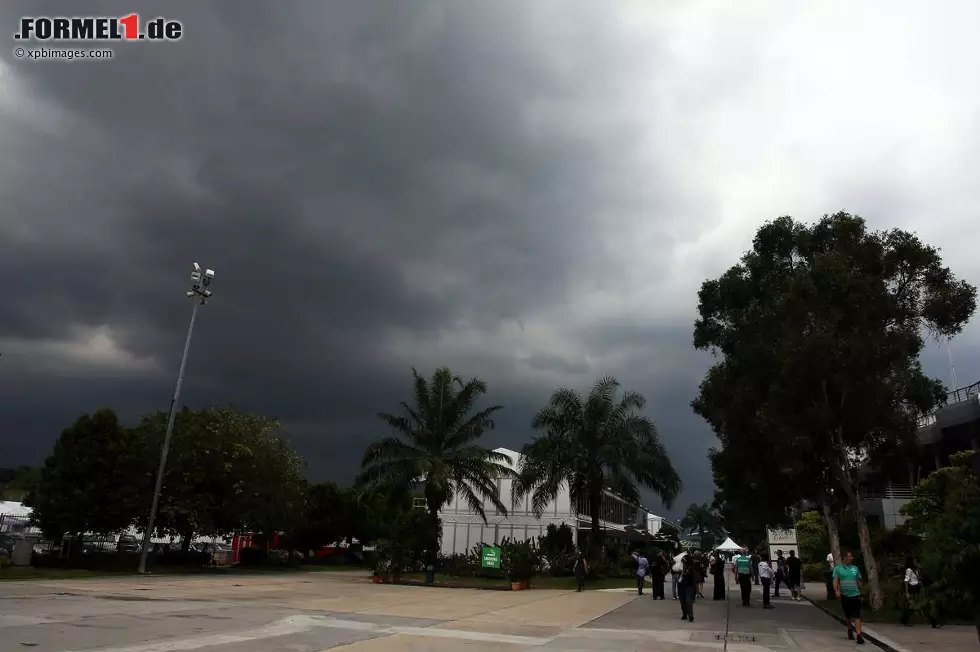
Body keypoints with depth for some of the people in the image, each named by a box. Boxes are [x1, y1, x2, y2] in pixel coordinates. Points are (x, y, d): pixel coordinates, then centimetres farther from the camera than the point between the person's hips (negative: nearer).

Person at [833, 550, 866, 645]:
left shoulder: (855, 568, 7)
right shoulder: (838, 568, -1)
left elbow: (859, 581, 15)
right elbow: (835, 580, -8)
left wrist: (860, 591, 18)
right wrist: (836, 590, -22)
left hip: (855, 595, 1)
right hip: (844, 596, -1)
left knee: (857, 616, -8)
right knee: (848, 615, 13)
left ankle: (859, 635, -10)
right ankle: (850, 629, 37)